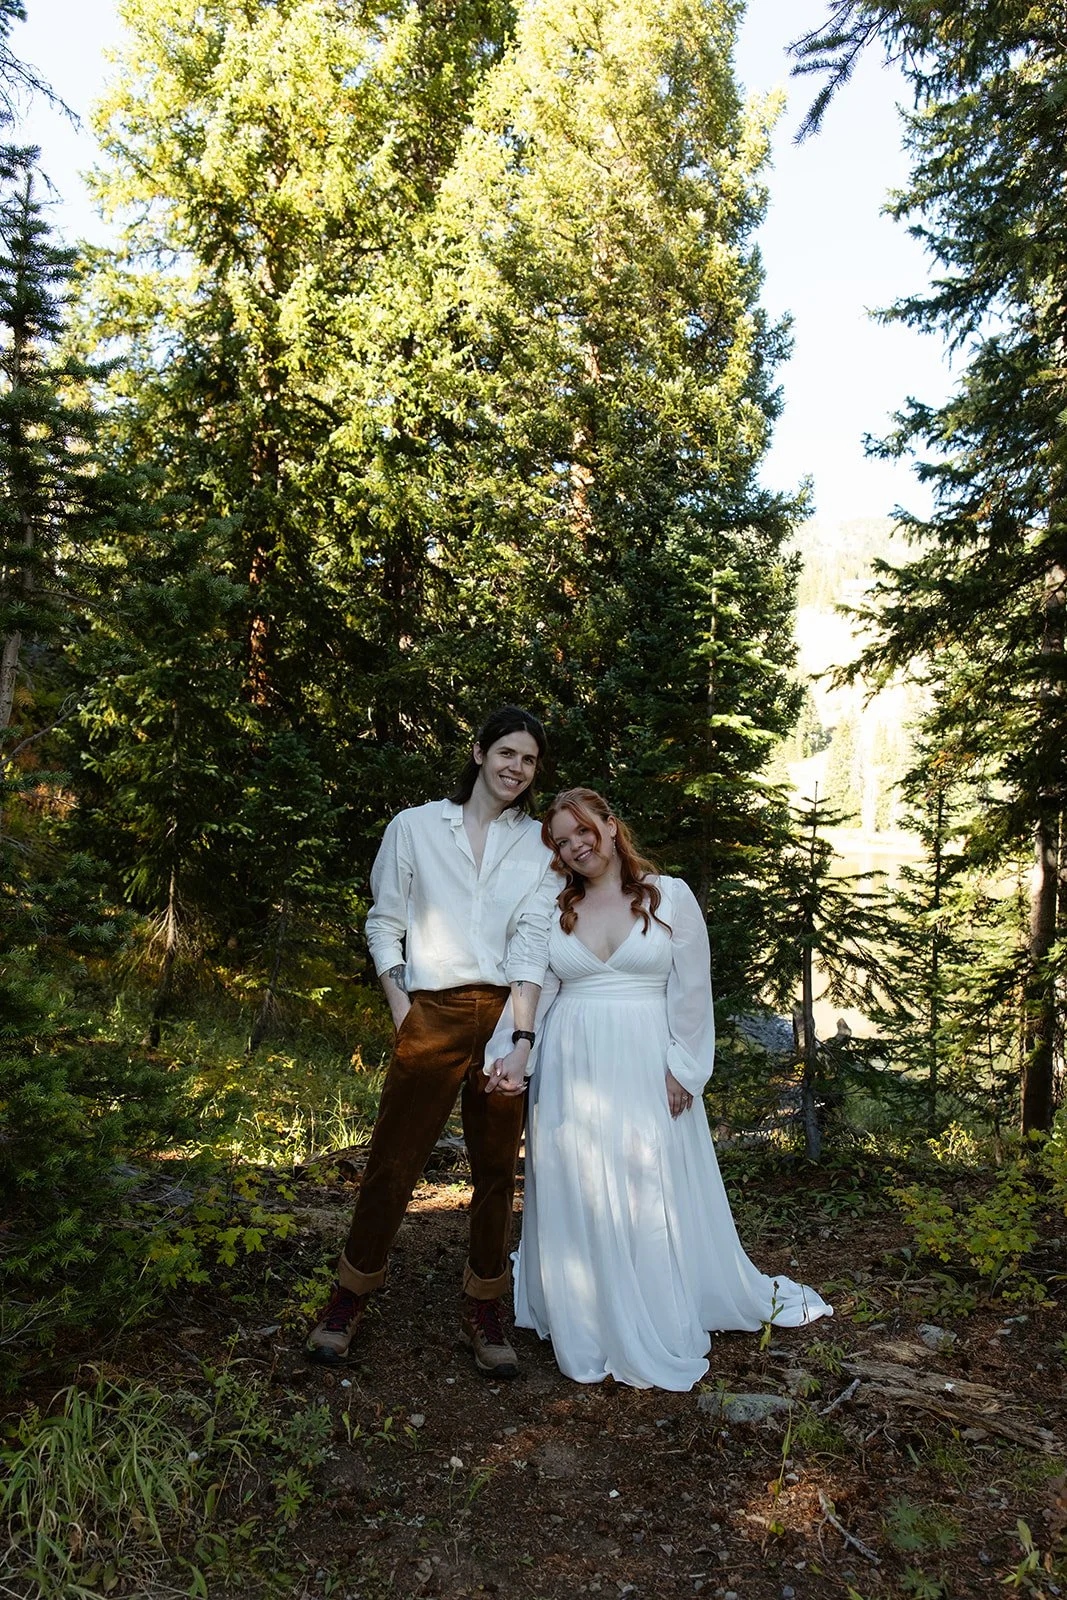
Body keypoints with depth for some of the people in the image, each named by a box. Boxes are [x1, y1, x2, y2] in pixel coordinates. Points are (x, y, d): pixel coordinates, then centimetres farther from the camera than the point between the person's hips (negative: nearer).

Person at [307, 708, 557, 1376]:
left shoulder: (540, 845, 7)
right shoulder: (415, 826, 4)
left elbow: (533, 943, -3)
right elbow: (384, 925, 6)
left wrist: (522, 1040, -12)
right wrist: (402, 1014, -3)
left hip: (507, 1017, 2)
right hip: (432, 1015, -1)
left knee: (497, 1170, 10)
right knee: (393, 1162, 4)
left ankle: (485, 1309, 28)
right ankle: (351, 1297, 26)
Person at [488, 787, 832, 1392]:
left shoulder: (669, 895, 0)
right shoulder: (555, 909, 6)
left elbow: (692, 989, -1)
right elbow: (534, 991, 6)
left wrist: (683, 1069, -6)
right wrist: (502, 1053, -4)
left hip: (646, 1067, -2)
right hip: (573, 1070, 2)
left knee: (655, 1196, 6)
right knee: (577, 1198, 7)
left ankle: (660, 1334, 25)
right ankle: (589, 1331, 24)